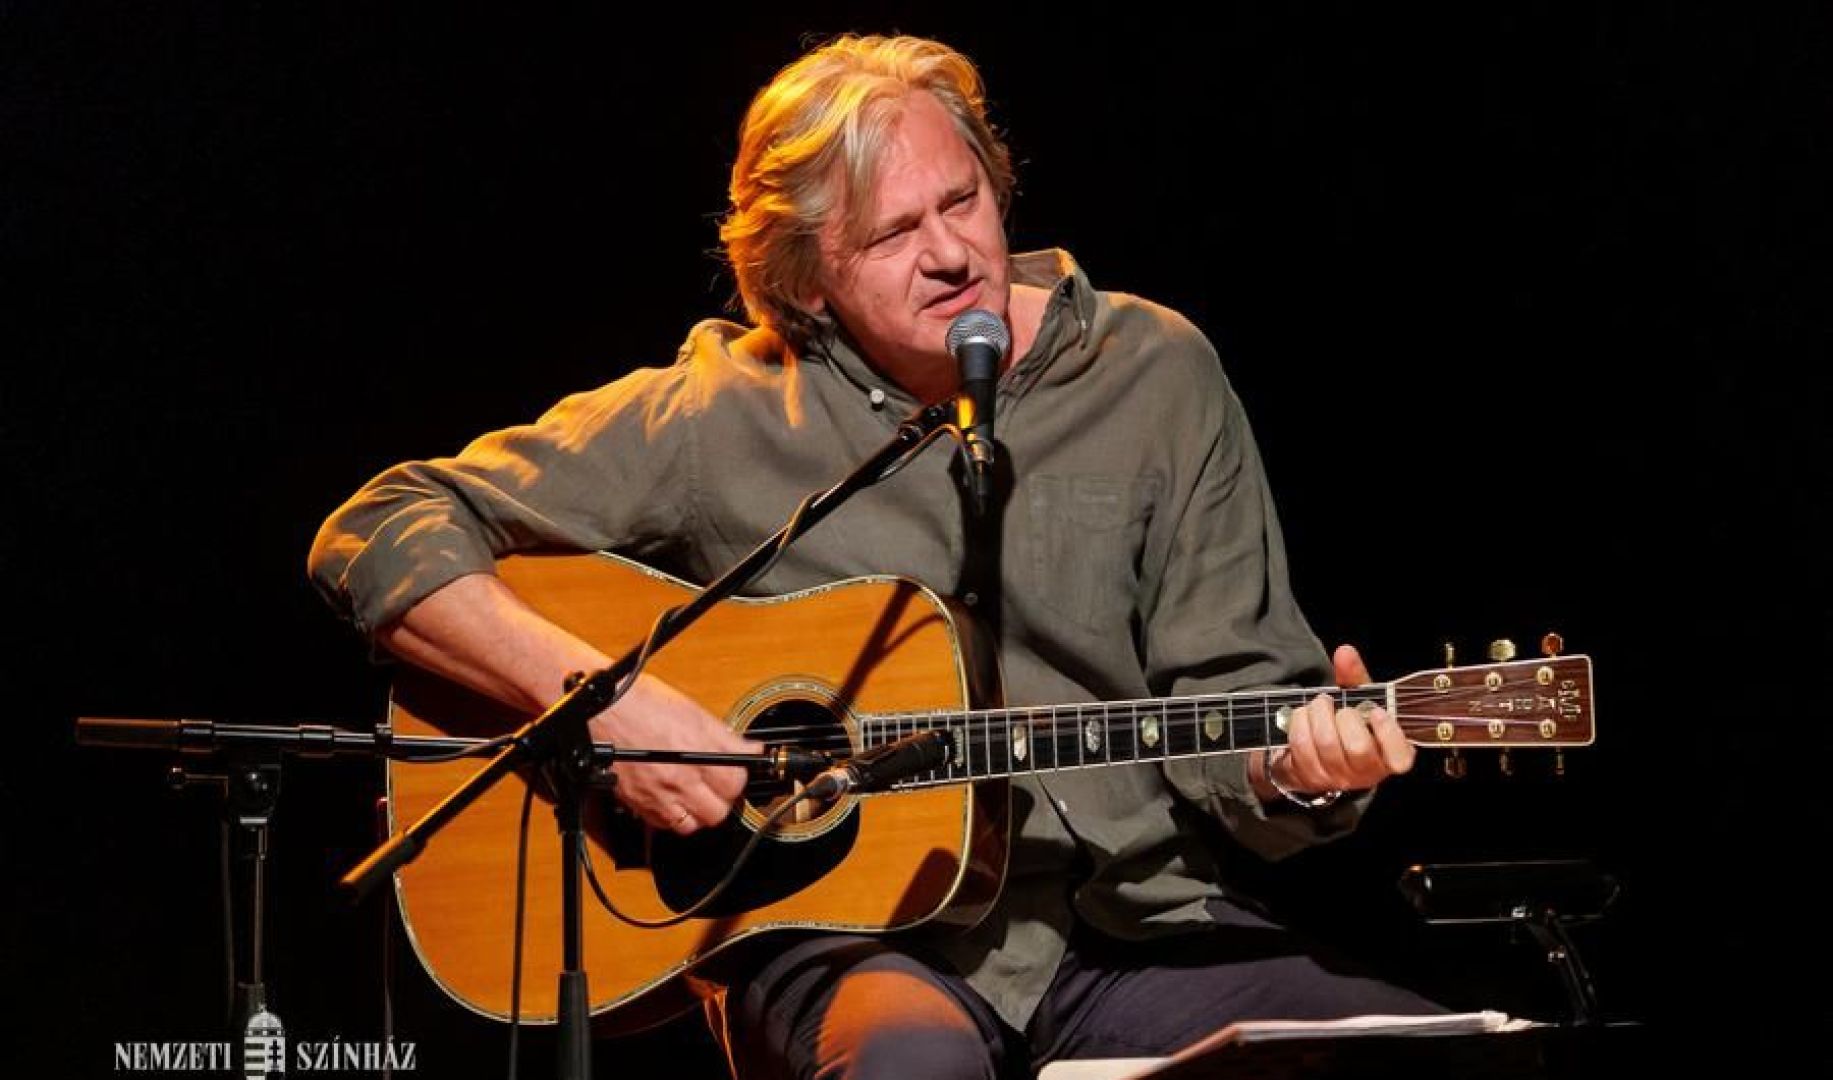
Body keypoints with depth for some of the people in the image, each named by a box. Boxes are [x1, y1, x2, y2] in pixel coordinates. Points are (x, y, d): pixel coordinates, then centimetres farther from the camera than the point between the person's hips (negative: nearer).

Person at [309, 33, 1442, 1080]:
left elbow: (1224, 698, 10)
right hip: (857, 931, -3)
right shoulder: (722, 415, 1)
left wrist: (1296, 771, -14)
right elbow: (382, 533, -1)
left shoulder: (1155, 373, 7)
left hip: (1133, 922, 3)